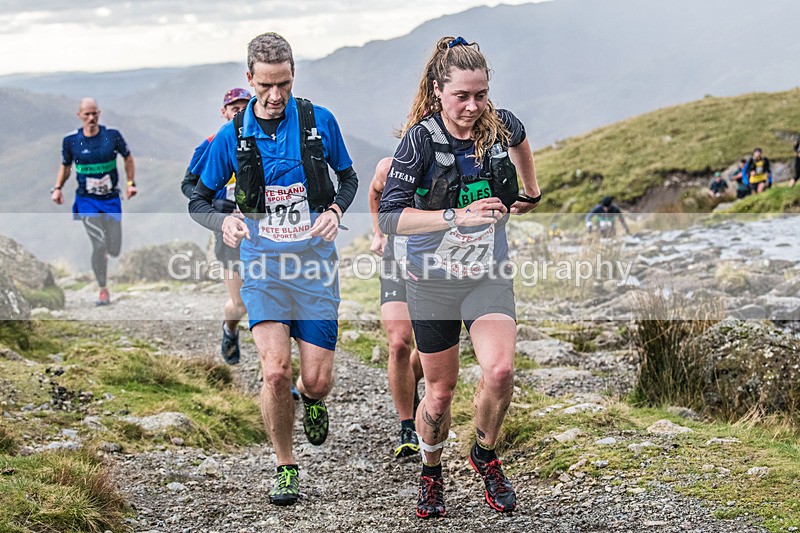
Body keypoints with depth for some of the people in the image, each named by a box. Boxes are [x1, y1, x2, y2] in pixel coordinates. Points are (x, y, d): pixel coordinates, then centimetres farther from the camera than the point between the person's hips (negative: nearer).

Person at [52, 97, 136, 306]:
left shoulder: (112, 135, -5)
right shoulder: (71, 140, -4)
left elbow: (127, 157, 10)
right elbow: (65, 166, 11)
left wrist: (130, 183, 4)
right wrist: (58, 188, -1)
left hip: (111, 199, 2)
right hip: (87, 201, -1)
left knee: (114, 249, 1)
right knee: (99, 245, -16)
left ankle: (102, 254, 41)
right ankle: (103, 290, 0)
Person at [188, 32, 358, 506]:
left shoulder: (320, 121, -1)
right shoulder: (232, 136, -1)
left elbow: (349, 177, 14)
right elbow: (199, 200, 8)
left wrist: (335, 210, -7)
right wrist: (223, 222, -15)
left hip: (315, 262, 0)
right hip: (263, 264, 0)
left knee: (318, 379, -2)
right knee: (275, 370, -15)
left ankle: (312, 401, 37)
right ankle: (286, 467, 6)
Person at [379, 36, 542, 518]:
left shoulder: (500, 125, -5)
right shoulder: (421, 138, -16)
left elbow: (521, 139, 22)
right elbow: (390, 216, -26)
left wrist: (531, 193, 29)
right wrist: (457, 216, -34)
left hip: (490, 275, 2)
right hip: (434, 280, -2)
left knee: (500, 371, -20)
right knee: (440, 391, 7)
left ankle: (486, 454, 9)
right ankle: (432, 474, 34)